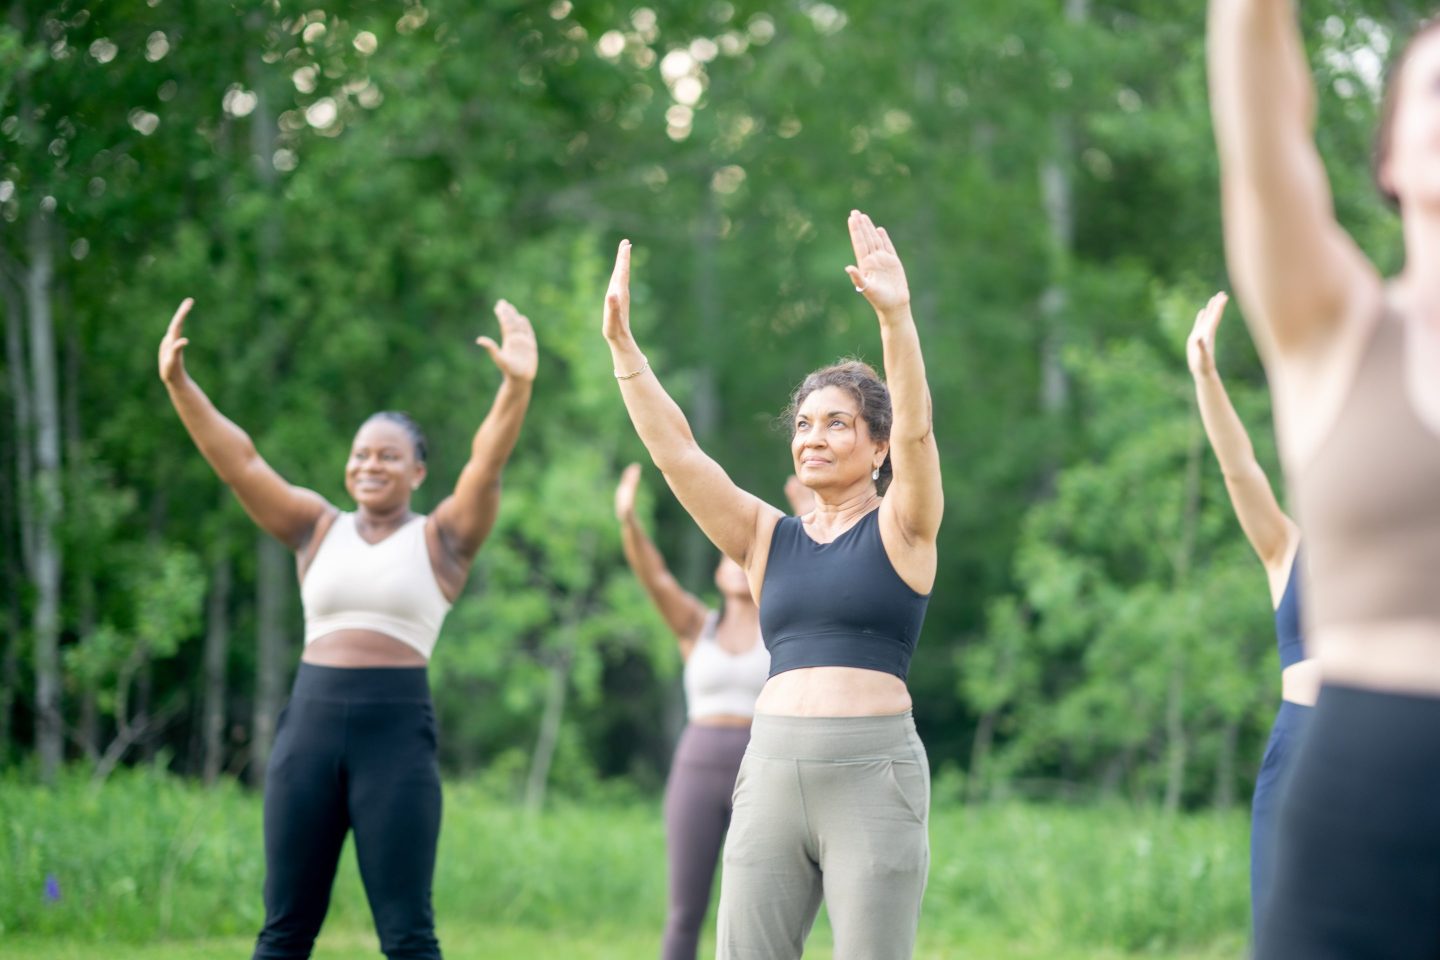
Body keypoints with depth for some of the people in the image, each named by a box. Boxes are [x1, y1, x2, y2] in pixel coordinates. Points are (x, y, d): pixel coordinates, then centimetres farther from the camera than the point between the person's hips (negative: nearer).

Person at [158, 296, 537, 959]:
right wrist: (178, 384, -9)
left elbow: (487, 461, -11)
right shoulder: (317, 529, 12)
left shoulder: (442, 538, 5)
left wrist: (517, 386, -28)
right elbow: (240, 462, 3)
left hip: (398, 734, -3)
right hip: (309, 725, 3)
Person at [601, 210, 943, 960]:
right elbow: (676, 452, 5)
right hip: (773, 764, 4)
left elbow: (915, 428, -13)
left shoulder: (901, 528, 4)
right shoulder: (766, 536, 13)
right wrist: (622, 345, -6)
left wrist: (896, 317, -28)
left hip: (874, 767, -4)